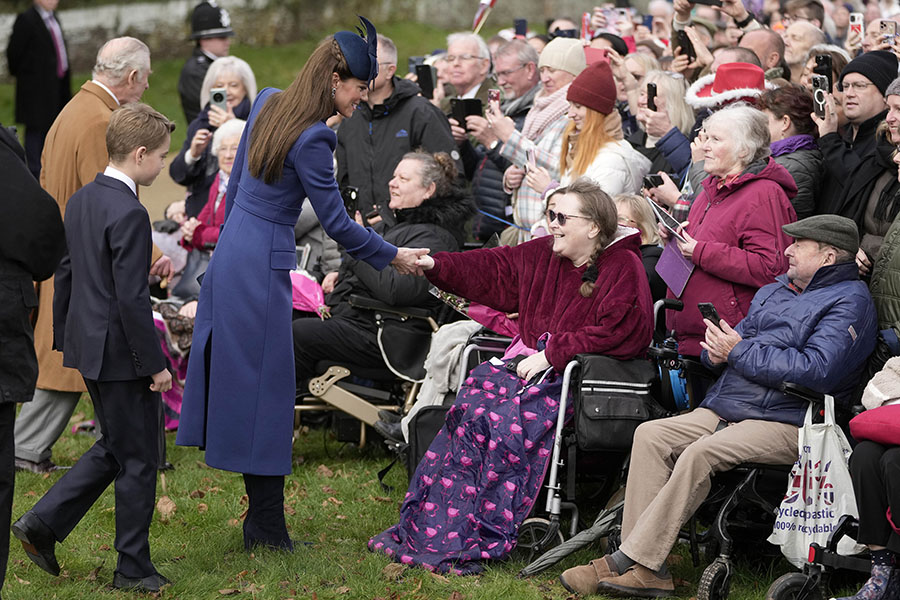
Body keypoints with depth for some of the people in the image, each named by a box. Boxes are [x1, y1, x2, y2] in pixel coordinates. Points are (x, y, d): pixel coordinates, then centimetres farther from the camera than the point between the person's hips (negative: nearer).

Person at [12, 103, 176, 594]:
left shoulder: (81, 200, 7)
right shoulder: (129, 214, -21)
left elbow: (65, 273, 14)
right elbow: (132, 298, -22)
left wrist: (64, 340, 22)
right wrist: (154, 363, -16)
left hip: (87, 345, 9)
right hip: (120, 352, -9)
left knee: (114, 448, 20)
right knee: (137, 460, 4)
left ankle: (41, 525, 15)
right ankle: (133, 568, 13)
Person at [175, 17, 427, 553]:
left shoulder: (267, 104, 7)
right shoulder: (311, 139, -19)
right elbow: (337, 223, -14)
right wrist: (394, 257, -3)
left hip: (231, 254, 9)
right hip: (263, 266, -9)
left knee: (234, 376, 11)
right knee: (265, 387, -3)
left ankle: (263, 520, 18)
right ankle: (267, 528, 2)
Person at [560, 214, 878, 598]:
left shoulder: (849, 300, -5)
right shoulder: (777, 290, 24)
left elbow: (816, 371, -19)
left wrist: (739, 351, -13)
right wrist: (717, 351, 0)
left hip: (786, 423, -9)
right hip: (725, 408, 9)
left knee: (702, 453, -31)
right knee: (650, 435, -12)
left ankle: (631, 562, -28)